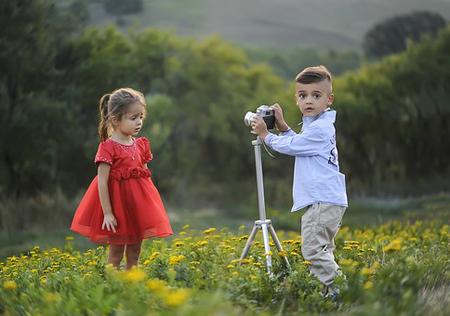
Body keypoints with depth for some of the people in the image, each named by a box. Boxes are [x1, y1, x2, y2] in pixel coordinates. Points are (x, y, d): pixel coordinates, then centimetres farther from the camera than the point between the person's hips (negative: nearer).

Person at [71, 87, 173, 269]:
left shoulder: (140, 145, 5)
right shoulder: (108, 147, -15)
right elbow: (102, 182, -16)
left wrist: (147, 204, 10)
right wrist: (107, 213, -18)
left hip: (139, 203, 6)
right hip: (117, 203, -6)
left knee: (134, 251, 11)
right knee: (116, 252, 3)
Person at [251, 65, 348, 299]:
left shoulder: (319, 128, -14)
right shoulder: (317, 124, 18)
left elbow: (290, 147, -9)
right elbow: (298, 143, 28)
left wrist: (265, 135, 4)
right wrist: (281, 125, 15)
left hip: (323, 201, -11)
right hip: (323, 200, 11)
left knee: (313, 248, -16)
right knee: (322, 249, 16)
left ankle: (338, 291, -18)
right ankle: (333, 290, 18)